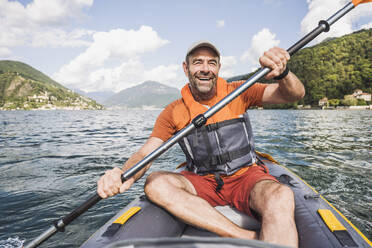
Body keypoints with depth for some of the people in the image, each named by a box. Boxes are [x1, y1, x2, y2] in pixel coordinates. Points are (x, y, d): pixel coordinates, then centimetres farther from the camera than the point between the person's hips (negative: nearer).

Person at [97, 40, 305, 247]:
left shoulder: (238, 93, 0)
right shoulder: (173, 112, 0)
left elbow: (295, 94, -5)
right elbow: (145, 153, -9)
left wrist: (282, 73, -29)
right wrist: (124, 176, -32)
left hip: (246, 176, -1)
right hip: (203, 183, 2)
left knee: (282, 198, -34)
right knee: (156, 184, -26)